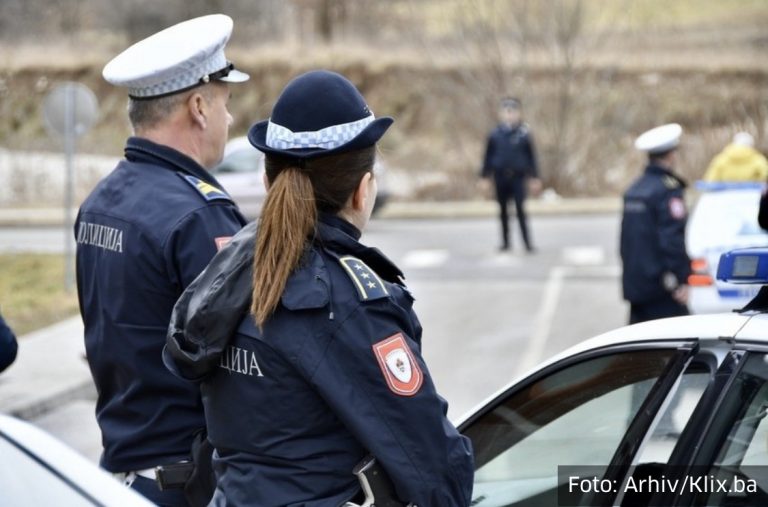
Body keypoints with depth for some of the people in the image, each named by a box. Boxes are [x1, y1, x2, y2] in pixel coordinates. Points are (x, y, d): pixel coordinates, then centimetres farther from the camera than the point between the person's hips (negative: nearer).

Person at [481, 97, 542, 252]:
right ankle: (506, 241, 21)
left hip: (518, 177, -2)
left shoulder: (524, 134, -3)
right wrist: (484, 176, 8)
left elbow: (531, 156, 2)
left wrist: (534, 177, 2)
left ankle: (527, 242, -4)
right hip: (500, 177, 2)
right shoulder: (495, 135, 1)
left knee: (520, 209, -7)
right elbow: (488, 157, 8)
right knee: (503, 210, 10)